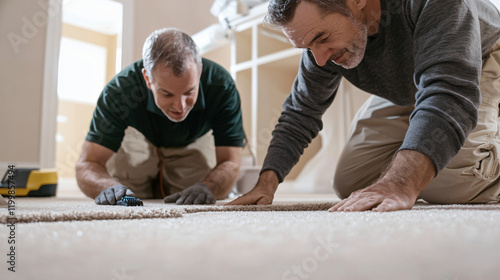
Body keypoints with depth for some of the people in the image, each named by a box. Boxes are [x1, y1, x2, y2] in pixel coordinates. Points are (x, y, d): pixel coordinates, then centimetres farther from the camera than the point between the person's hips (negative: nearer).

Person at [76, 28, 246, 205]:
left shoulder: (221, 86, -38)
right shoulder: (119, 91, -38)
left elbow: (229, 163, -34)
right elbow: (87, 165, -36)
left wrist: (208, 187, -57)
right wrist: (109, 186, -60)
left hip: (194, 142, 1)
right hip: (139, 137, 0)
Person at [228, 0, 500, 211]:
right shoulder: (321, 31, -22)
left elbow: (449, 91, -50)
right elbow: (301, 112, -14)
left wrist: (400, 184, -63)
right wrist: (267, 181, -25)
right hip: (402, 89, 5)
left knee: (453, 183, -27)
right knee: (349, 185, -5)